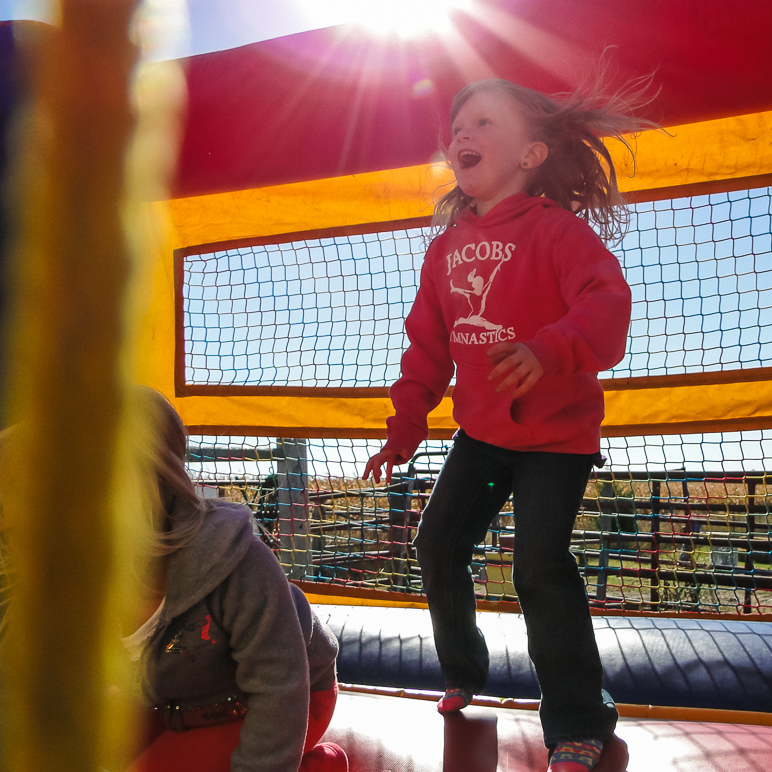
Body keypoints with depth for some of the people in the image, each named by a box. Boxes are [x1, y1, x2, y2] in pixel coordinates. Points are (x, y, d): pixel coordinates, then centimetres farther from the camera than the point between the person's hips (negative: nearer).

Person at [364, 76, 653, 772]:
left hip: (557, 432, -7)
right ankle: (464, 674, 32)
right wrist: (408, 416, 4)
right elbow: (428, 340, 11)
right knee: (438, 543, 7)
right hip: (481, 429, 7)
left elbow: (607, 302, -30)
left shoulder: (557, 229, -14)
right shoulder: (448, 244, 7)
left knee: (540, 564, -14)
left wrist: (551, 350, -49)